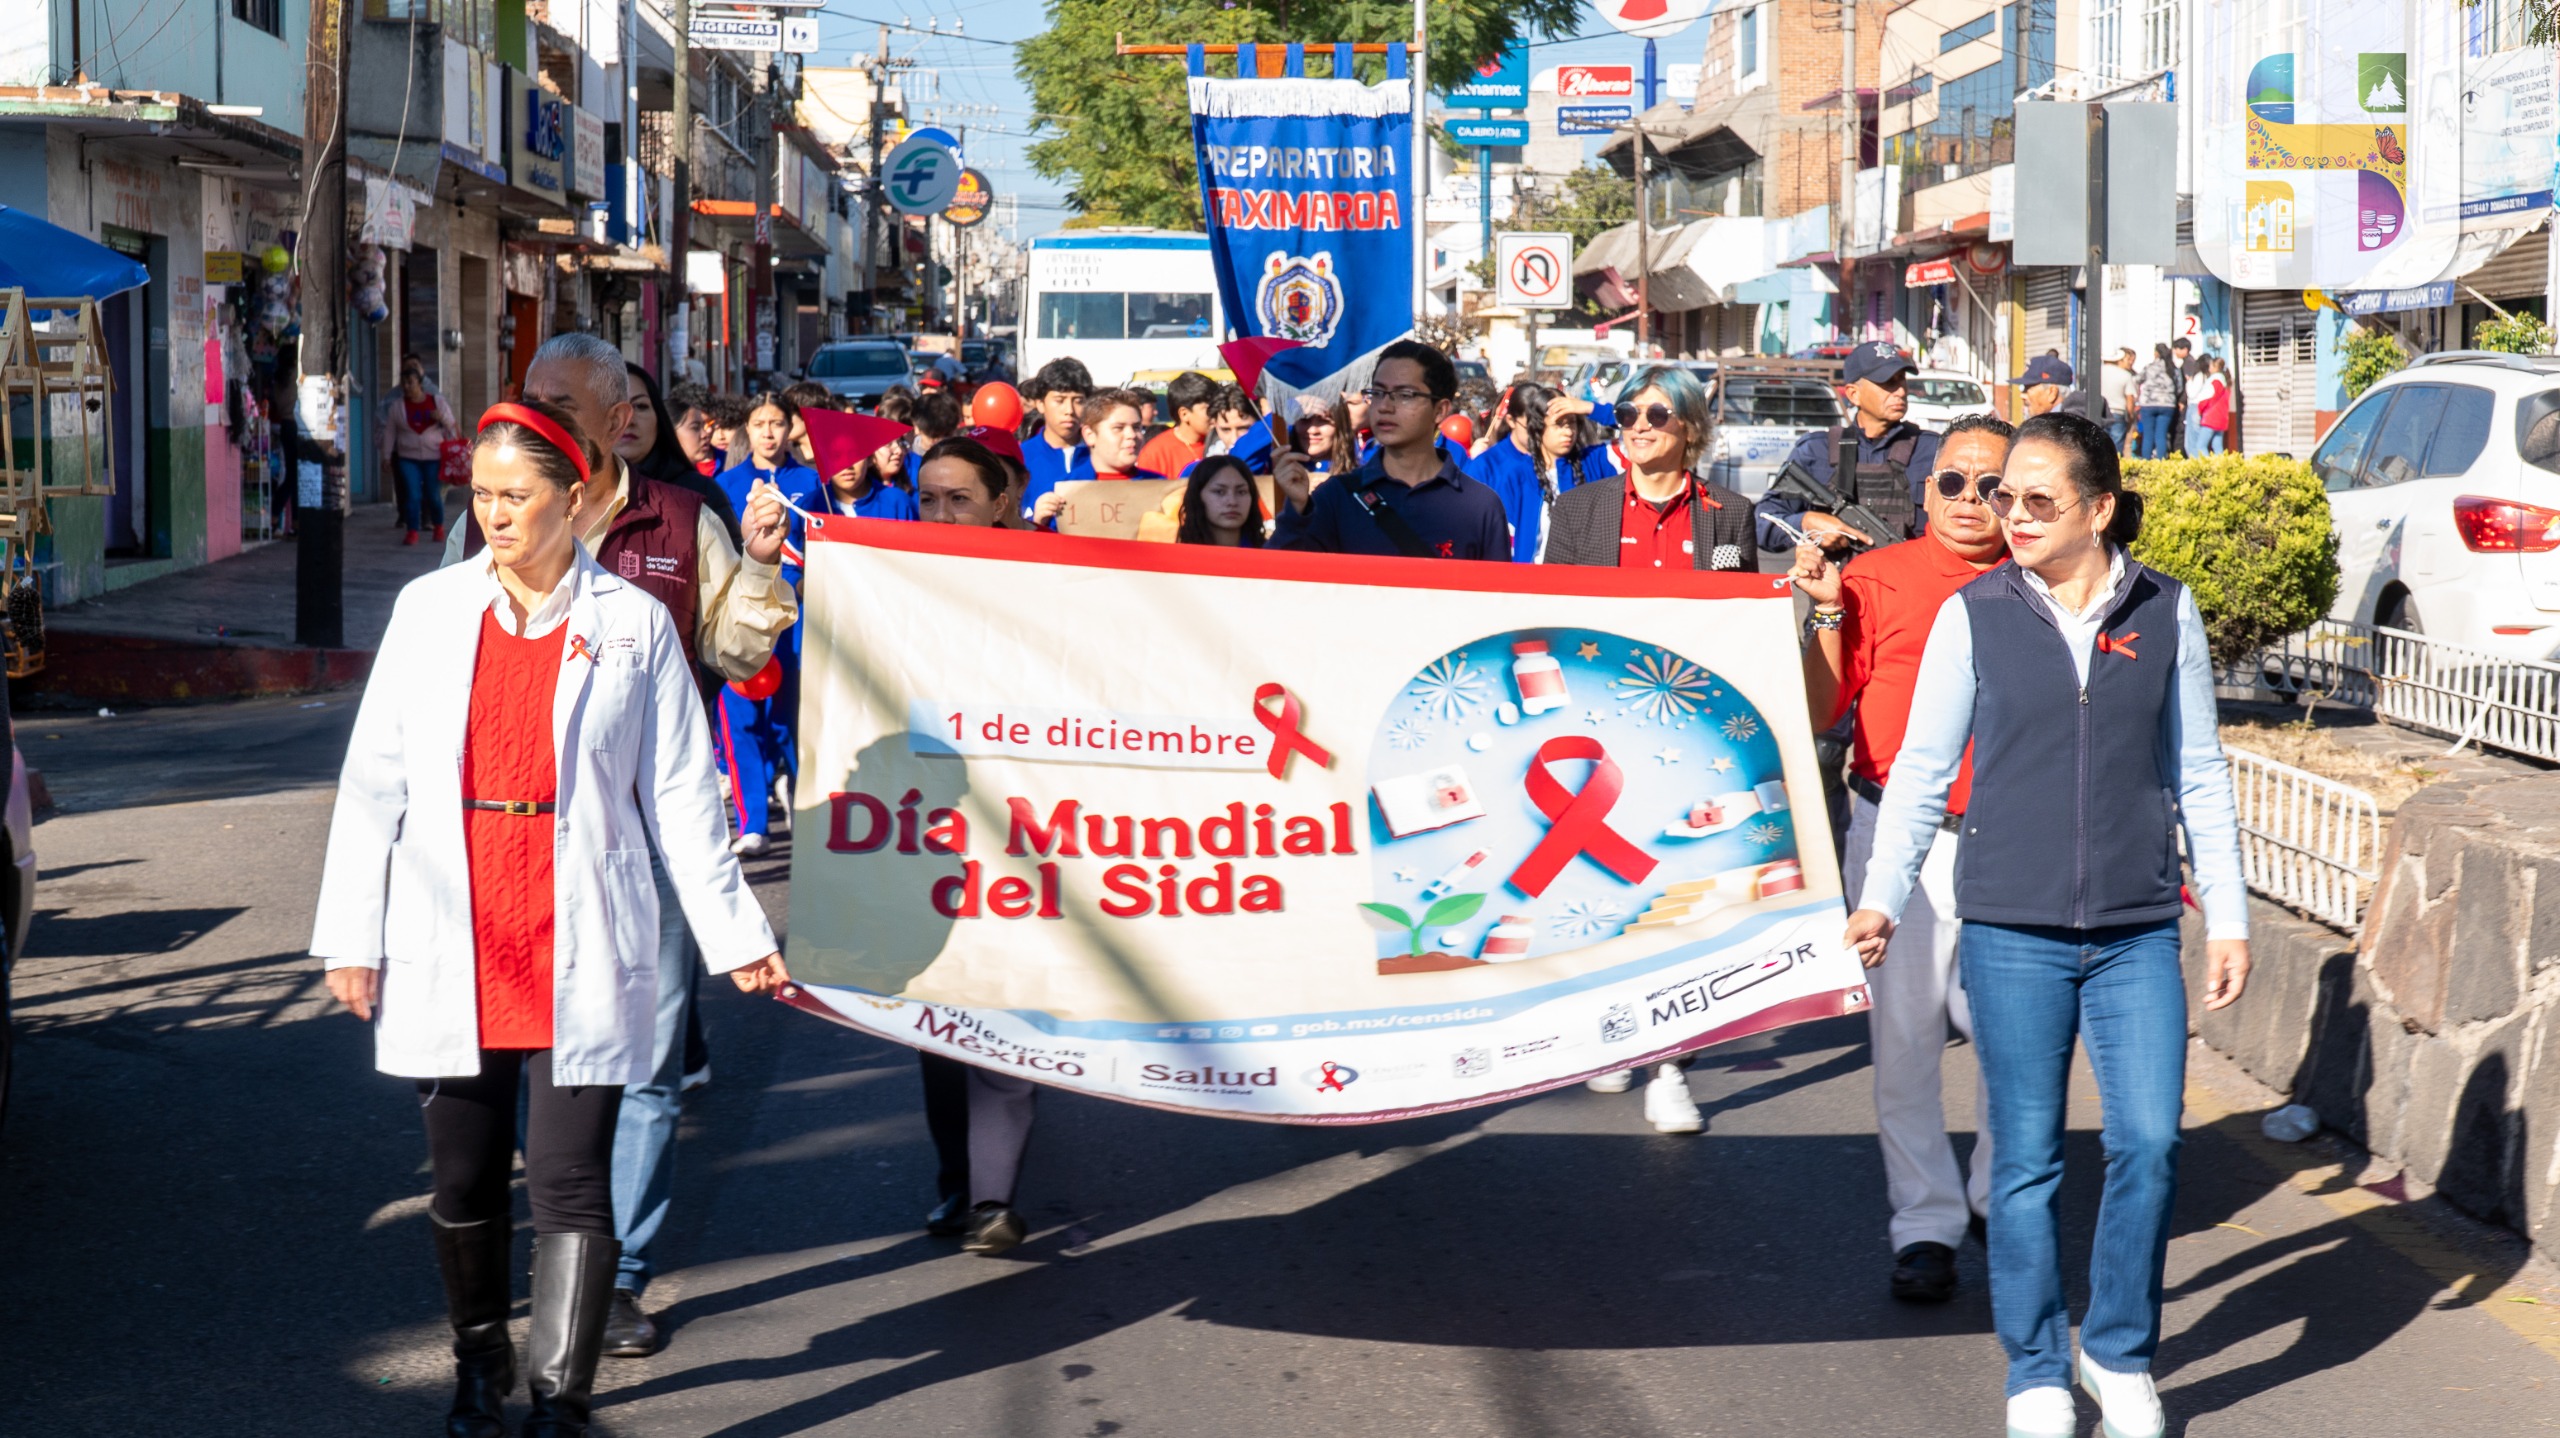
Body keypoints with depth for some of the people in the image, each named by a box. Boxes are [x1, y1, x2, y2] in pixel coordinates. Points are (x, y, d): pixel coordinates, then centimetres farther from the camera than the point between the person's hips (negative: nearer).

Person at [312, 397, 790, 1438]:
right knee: (463, 1183, 11)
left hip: (580, 952, -2)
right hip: (450, 951, 2)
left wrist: (734, 935, 4)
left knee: (569, 1184, -5)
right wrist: (350, 934, 4)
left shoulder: (634, 625, 1)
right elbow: (374, 781, 7)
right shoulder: (430, 608, 6)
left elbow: (679, 796, 5)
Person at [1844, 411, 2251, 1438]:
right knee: (2026, 1159, 3)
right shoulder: (1974, 616, 1)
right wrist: (1881, 897, -1)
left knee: (2149, 1143, -6)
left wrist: (2228, 915, 9)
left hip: (2138, 932, 1)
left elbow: (2198, 773, 10)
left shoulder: (2165, 612, 4)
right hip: (2011, 929, -1)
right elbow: (1922, 766, 6)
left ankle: (2121, 1353, 15)